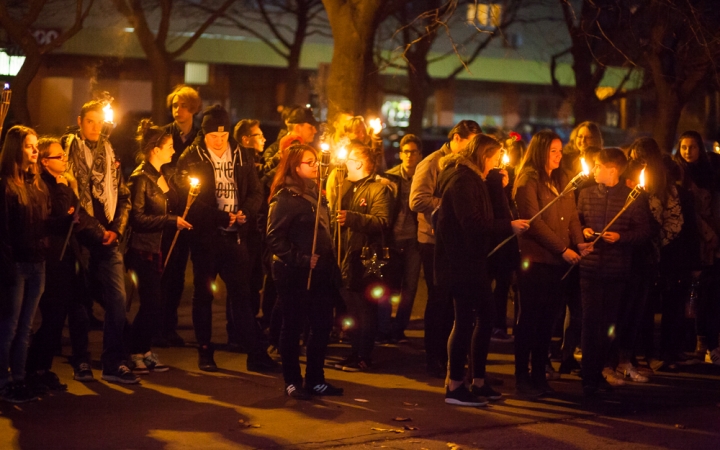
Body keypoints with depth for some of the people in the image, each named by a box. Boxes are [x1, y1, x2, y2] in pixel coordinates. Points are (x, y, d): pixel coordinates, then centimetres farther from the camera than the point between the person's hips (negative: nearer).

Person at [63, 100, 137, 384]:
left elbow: (124, 197, 12)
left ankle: (114, 363, 0)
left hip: (107, 240, 3)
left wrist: (116, 229, -1)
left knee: (117, 298, -4)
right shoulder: (67, 151, -1)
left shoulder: (109, 154, 11)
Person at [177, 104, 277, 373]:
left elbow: (255, 191, 9)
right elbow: (190, 199, -10)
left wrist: (245, 213, -12)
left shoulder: (241, 157, 8)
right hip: (205, 236, -2)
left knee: (242, 294, 3)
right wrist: (223, 217, -18)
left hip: (234, 235, 2)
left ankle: (256, 354, 4)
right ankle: (205, 353, 16)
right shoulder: (191, 159, -3)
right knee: (204, 295, 8)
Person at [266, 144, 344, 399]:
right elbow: (275, 239, -16)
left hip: (320, 272, 7)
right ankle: (292, 382, 11)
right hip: (295, 274, -7)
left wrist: (330, 264, 10)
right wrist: (301, 259, -19)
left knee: (322, 325, 8)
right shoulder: (286, 197, -10)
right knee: (294, 327, 2)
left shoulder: (315, 193, 14)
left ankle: (315, 380, 18)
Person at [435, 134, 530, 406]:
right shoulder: (463, 180, -15)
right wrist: (509, 226, -17)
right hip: (461, 262, -11)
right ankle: (455, 387, 0)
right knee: (465, 320, -6)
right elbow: (473, 223, -23)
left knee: (486, 316, 13)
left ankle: (478, 382, 20)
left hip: (472, 261, 11)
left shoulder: (471, 179, 18)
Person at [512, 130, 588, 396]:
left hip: (558, 261, 6)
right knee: (529, 318, -1)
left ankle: (539, 375, 15)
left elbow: (572, 216, 12)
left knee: (548, 319, 8)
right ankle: (522, 377, 5)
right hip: (535, 258, -6)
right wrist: (562, 249, -16)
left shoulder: (562, 180, 15)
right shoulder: (528, 181, -7)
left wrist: (579, 242, -6)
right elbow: (534, 222, -13)